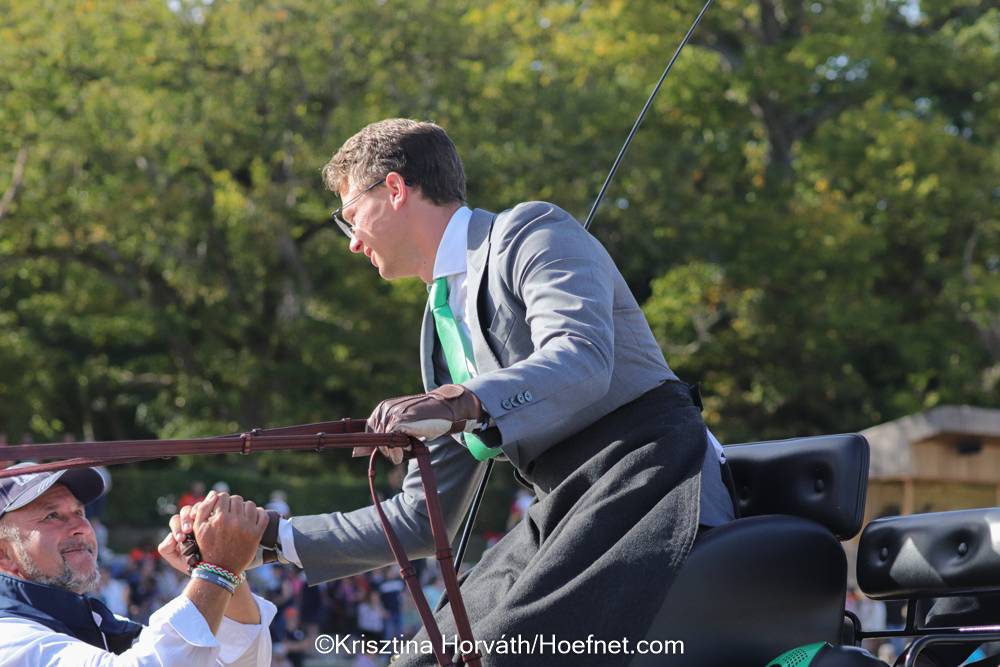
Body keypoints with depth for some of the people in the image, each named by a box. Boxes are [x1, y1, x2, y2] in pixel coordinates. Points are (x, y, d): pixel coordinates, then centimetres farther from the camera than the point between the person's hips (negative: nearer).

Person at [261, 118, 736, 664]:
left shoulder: (531, 233, -1)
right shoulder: (441, 327, 21)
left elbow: (582, 361, -22)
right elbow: (420, 519, 22)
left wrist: (462, 403, -36)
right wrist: (274, 538, 20)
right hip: (564, 517, 8)